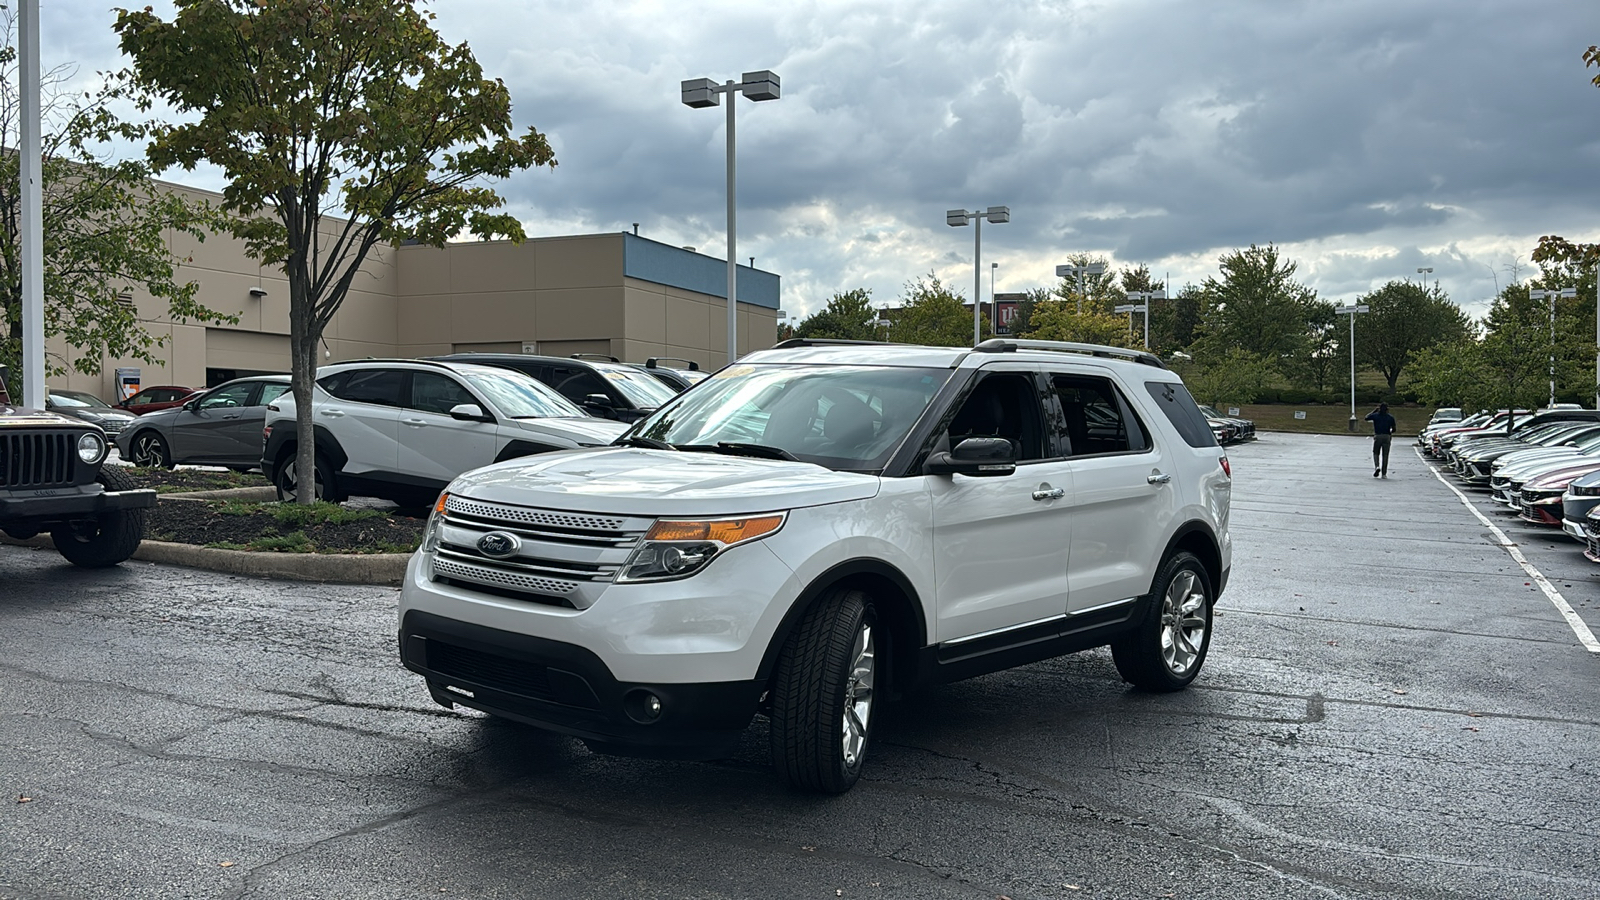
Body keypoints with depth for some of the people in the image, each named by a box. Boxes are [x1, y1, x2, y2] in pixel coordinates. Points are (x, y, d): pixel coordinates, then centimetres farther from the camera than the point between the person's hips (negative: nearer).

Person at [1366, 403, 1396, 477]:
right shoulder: (1390, 417, 4)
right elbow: (1394, 429, 3)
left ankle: (1377, 466, -14)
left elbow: (1366, 418, 19)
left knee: (1376, 453, 13)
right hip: (1387, 437, 1)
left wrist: (1374, 411, 22)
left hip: (1377, 436, -1)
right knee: (1385, 455, 5)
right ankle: (1384, 473, 5)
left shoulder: (1375, 415, 1)